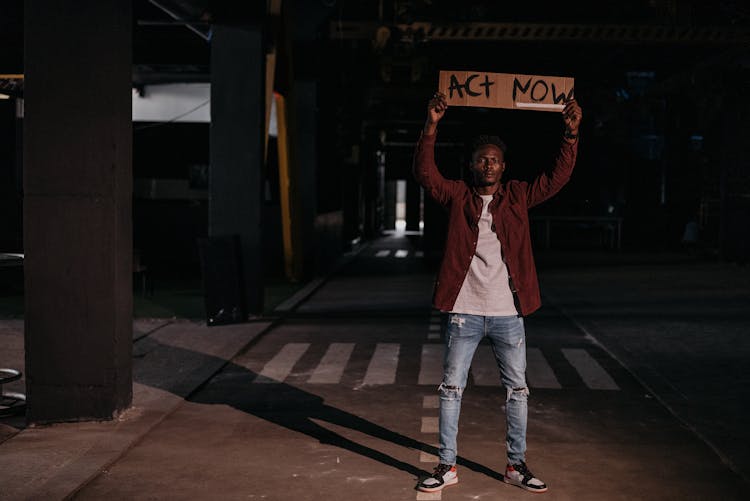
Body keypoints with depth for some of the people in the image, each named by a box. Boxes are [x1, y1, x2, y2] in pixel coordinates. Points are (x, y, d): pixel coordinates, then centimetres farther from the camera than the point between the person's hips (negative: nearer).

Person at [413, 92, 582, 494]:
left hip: (508, 313, 1)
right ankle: (447, 466, 16)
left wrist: (571, 133, -14)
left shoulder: (518, 197, 6)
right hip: (464, 312, -1)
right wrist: (431, 127, -21)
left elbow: (557, 176, -3)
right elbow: (425, 173, -11)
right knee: (451, 389, 4)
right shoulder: (457, 196, 3)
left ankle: (516, 465, 22)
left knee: (517, 391, 8)